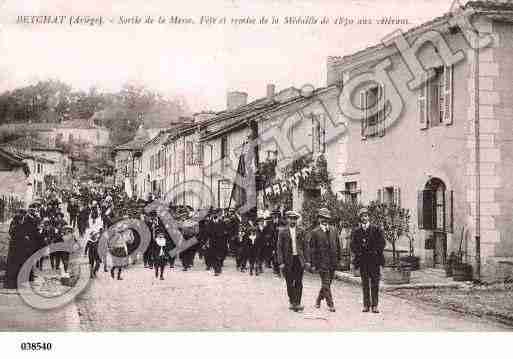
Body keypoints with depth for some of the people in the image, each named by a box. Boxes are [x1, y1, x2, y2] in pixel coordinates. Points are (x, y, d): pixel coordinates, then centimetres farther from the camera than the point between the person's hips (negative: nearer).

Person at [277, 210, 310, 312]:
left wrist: (307, 261, 1)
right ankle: (292, 302, 21)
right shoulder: (283, 232, 2)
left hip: (299, 259, 1)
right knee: (290, 283, 6)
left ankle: (297, 303, -2)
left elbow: (305, 247, 8)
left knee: (298, 283, -4)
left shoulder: (300, 232, 8)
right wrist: (281, 263, -7)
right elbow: (280, 248, 0)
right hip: (288, 260, -1)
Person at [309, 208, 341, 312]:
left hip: (332, 262, 5)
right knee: (326, 284, -7)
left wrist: (337, 259, 11)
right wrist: (313, 264, -7)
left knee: (327, 284, 10)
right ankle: (330, 304, -3)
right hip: (322, 262, -5)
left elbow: (337, 246, 18)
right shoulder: (315, 232, -2)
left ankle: (318, 300, 29)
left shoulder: (333, 231, 13)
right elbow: (312, 249, -3)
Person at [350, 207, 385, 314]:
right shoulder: (356, 231, 8)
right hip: (362, 260, 2)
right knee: (365, 283, 5)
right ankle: (366, 304, 10)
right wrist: (358, 253, -6)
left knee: (375, 283, -1)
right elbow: (353, 246, 8)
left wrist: (375, 252, -9)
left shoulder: (376, 229, 4)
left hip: (374, 260, -1)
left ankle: (374, 305, 2)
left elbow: (382, 243, 2)